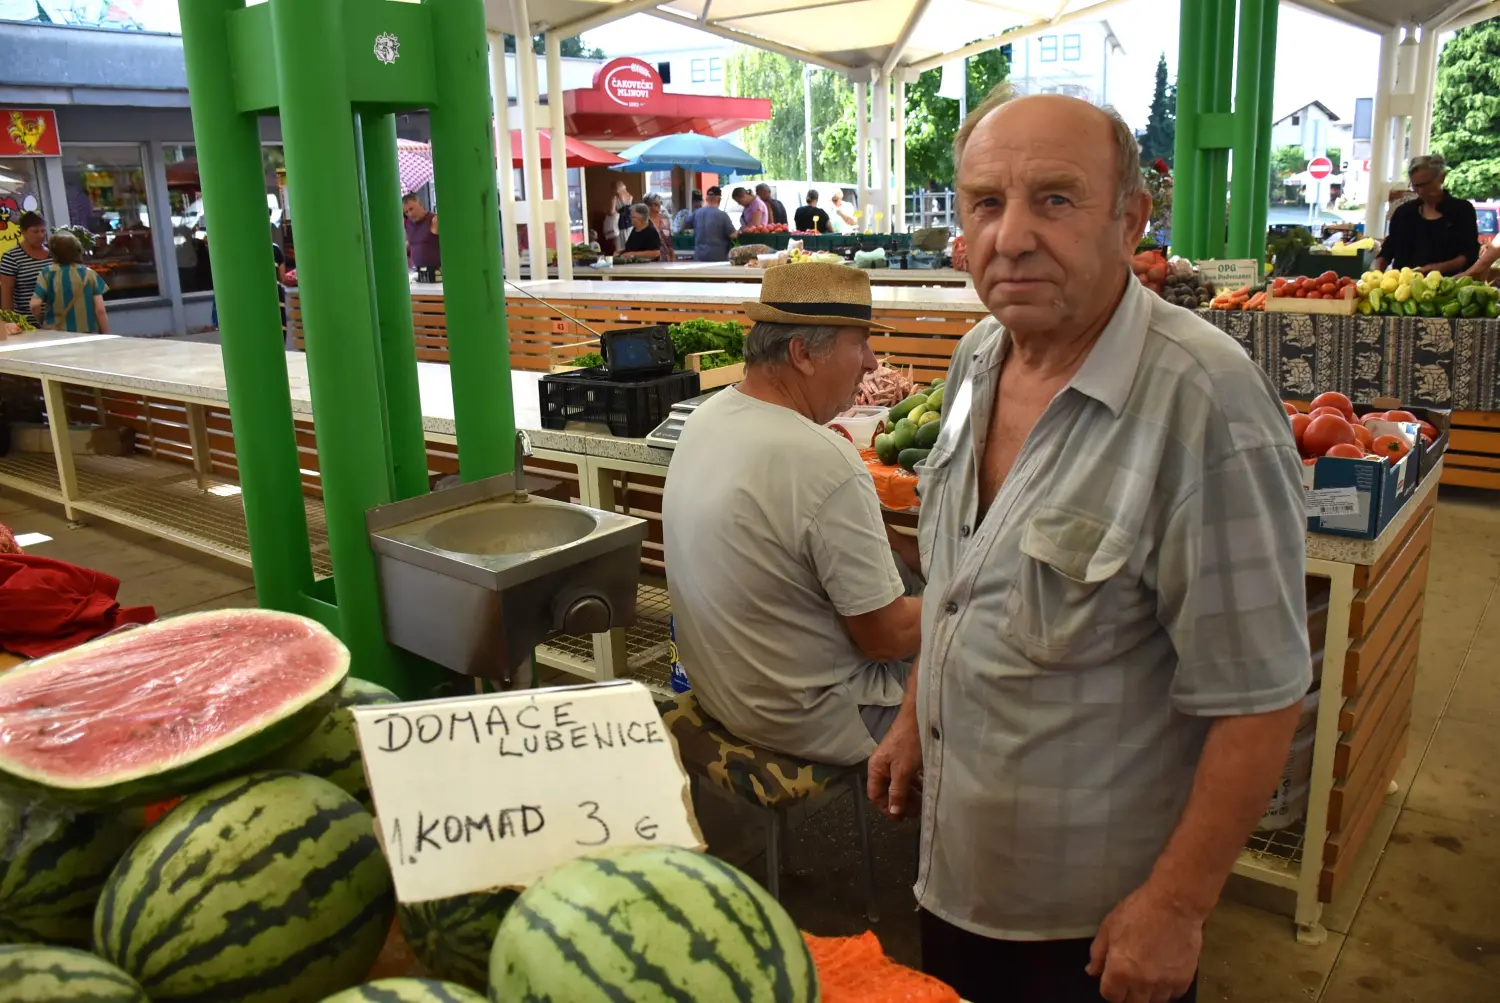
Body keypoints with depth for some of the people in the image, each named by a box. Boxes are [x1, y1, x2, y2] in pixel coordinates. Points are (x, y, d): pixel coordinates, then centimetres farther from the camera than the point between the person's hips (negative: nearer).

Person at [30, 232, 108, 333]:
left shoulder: (48, 273, 0)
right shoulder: (89, 274, 0)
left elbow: (35, 305, -8)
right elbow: (100, 310, -6)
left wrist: (41, 322, 13)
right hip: (88, 334, 0)